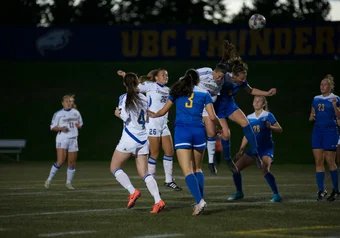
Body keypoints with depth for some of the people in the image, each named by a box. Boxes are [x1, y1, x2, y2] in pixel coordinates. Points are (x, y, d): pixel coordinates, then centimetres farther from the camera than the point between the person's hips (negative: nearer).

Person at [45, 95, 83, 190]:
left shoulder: (76, 113, 10)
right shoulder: (58, 114, 0)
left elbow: (80, 124, 20)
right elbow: (52, 127, 2)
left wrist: (78, 125, -4)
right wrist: (61, 128, -17)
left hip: (73, 139, 4)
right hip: (62, 139, -4)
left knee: (72, 163, 4)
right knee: (60, 161, -17)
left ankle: (69, 183, 18)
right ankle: (49, 180, -3)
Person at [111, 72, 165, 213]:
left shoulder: (124, 98, -8)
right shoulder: (144, 98, 7)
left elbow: (125, 117, -18)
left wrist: (118, 113, 1)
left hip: (129, 138, -5)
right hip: (143, 139, 5)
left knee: (114, 167, 10)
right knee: (144, 173, 4)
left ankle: (132, 191, -9)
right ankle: (158, 201, -14)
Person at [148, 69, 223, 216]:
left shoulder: (177, 92, 13)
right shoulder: (204, 94, 10)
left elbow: (163, 112, 20)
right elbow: (212, 116, 3)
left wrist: (153, 115, 41)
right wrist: (219, 126, 24)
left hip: (182, 131, -1)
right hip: (198, 131, 1)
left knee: (187, 171, -9)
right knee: (198, 168, 20)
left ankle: (199, 201, -27)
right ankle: (201, 200, 10)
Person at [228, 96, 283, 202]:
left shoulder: (268, 116, -5)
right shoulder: (249, 118, 9)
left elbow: (280, 129, -5)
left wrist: (270, 127, -24)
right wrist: (241, 150, 10)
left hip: (266, 149, -6)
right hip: (254, 149, 6)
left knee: (265, 170, -31)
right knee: (236, 168, -1)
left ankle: (276, 195, -22)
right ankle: (239, 192, 17)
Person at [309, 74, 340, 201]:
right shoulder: (316, 99, 13)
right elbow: (312, 115, 19)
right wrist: (311, 117, -3)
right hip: (317, 131, 5)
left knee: (330, 161, -4)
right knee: (318, 161, -1)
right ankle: (321, 190, 1)